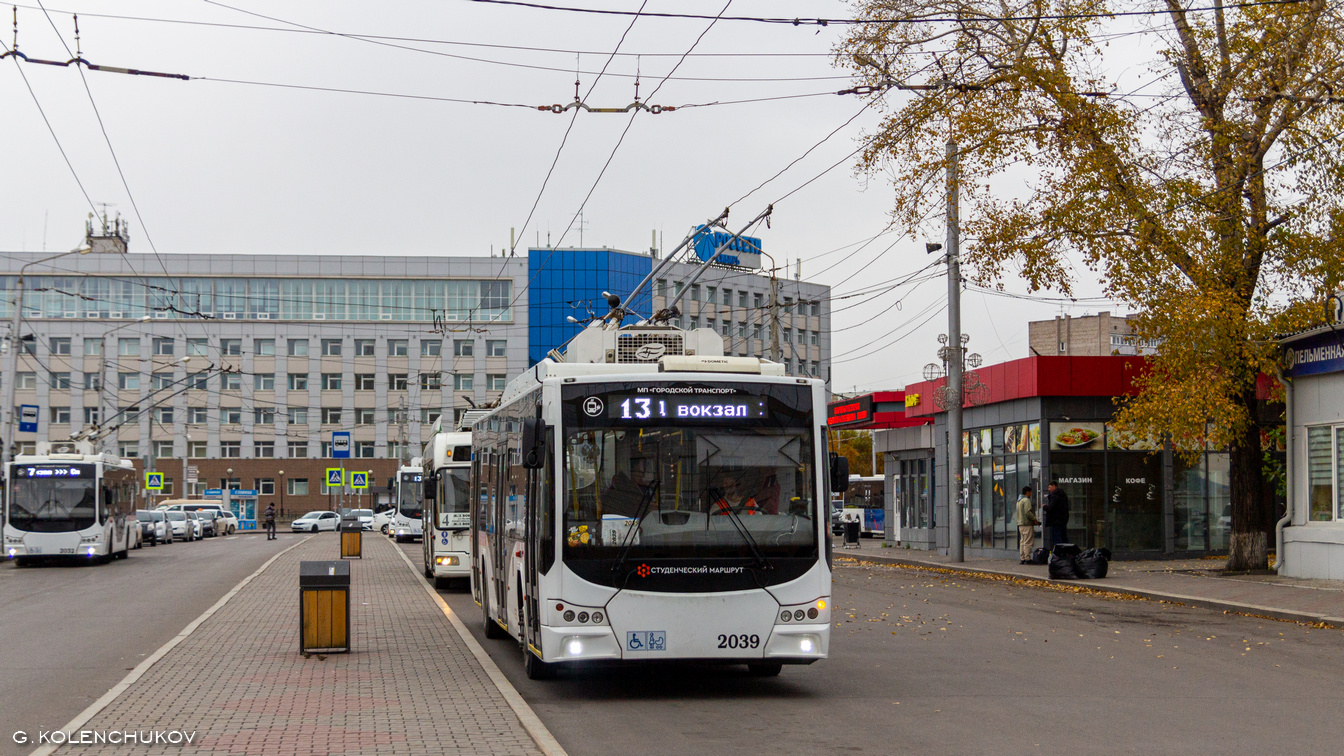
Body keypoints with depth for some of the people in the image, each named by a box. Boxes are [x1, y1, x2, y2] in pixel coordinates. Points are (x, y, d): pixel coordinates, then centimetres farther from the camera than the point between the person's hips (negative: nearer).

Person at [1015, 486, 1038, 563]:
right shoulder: (1026, 500, -11)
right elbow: (1028, 512, -20)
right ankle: (1027, 559, -9)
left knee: (1022, 542, 10)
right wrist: (1035, 520, -10)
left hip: (1020, 524, 9)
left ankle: (1022, 558, 11)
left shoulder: (1019, 501, 18)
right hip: (1027, 524, -9)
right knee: (1027, 542, -8)